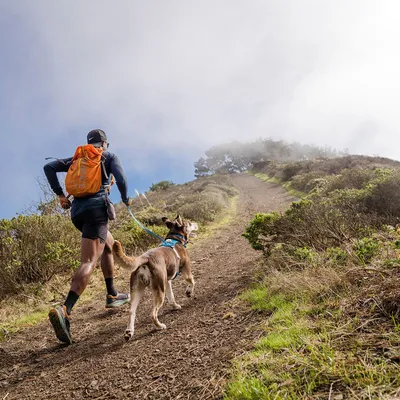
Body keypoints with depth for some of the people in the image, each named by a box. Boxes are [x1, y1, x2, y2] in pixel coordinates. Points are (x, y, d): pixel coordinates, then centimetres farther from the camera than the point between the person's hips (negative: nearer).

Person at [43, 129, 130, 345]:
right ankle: (64, 310, -34)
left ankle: (112, 295, 29)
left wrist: (60, 195, 11)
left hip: (77, 211, 7)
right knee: (89, 262, -15)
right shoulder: (109, 156, 10)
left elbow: (49, 167, 12)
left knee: (109, 245, 26)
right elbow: (121, 179, -8)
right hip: (96, 208, -6)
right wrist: (125, 199, 10)